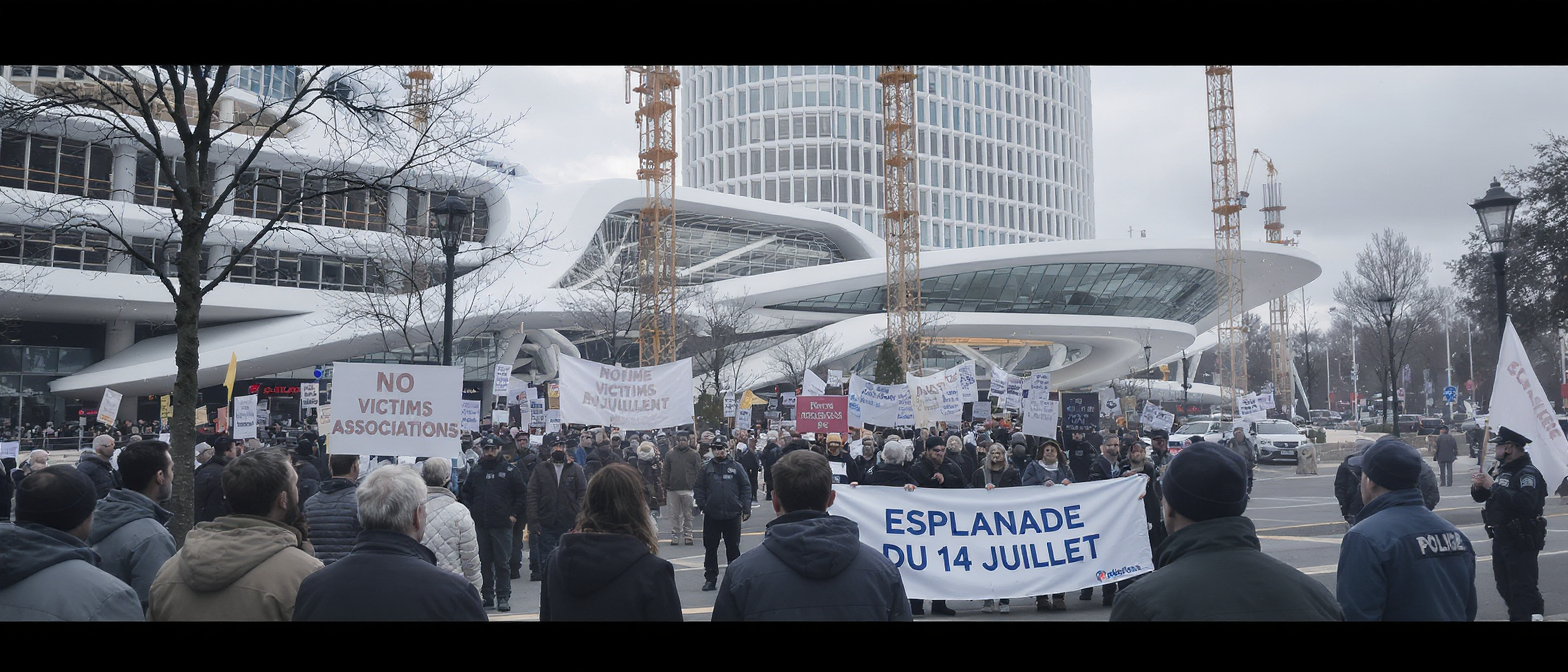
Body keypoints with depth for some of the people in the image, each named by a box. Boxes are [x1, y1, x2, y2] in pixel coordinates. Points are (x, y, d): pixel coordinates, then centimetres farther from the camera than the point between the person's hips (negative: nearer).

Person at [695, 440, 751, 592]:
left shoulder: (736, 467, 2)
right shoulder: (706, 469, 4)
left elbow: (746, 488, 1)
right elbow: (698, 489, 5)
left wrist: (746, 508, -4)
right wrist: (702, 505, -7)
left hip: (732, 516, -1)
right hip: (711, 516, 1)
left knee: (733, 548, 8)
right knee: (710, 548, 6)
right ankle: (710, 578, 15)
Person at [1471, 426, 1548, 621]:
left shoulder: (1528, 473, -15)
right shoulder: (1502, 470, 13)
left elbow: (1526, 502, -33)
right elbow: (1480, 497, 18)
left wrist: (1493, 486, -28)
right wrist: (1478, 486, -5)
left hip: (1521, 542, -9)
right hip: (1501, 538, 9)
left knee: (1523, 588, -6)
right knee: (1504, 585, 17)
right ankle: (1516, 616, 30)